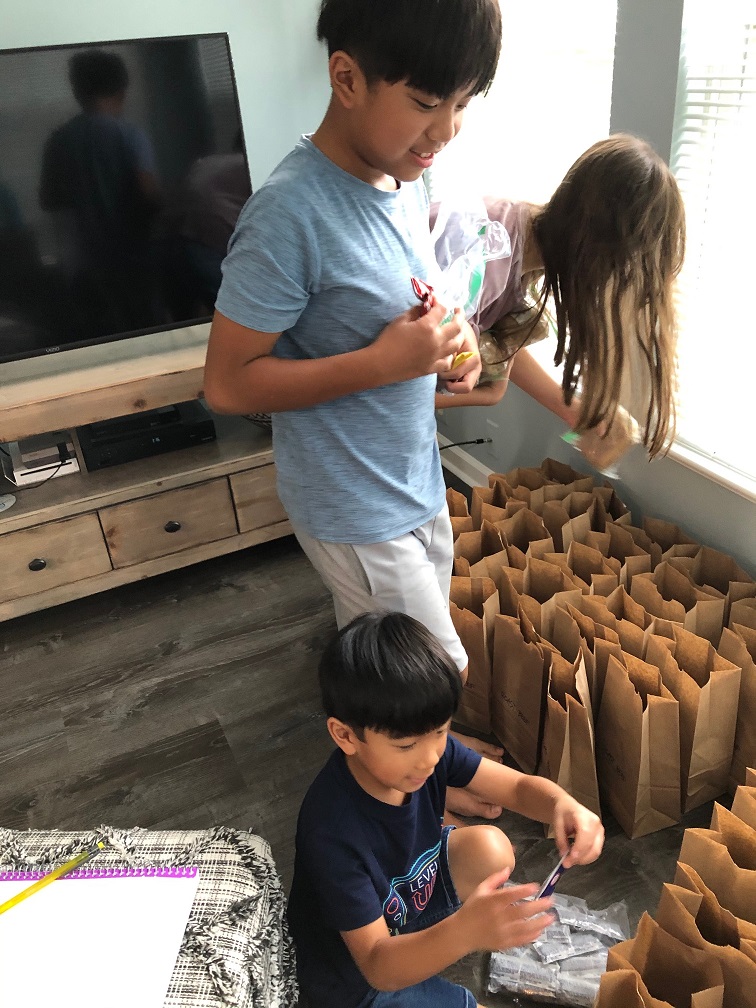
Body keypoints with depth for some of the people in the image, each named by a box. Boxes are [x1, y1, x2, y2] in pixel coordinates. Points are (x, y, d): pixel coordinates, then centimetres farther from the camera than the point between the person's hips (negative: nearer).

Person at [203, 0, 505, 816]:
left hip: (415, 482, 7)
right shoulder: (290, 214, -25)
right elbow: (227, 383, -21)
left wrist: (446, 342, -5)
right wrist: (384, 362, -26)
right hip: (355, 510, -7)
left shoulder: (405, 180, 1)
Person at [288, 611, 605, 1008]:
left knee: (489, 848, -18)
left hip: (413, 896, 5)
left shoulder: (426, 745, -20)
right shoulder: (332, 830, -37)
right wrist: (464, 932, -53)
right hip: (357, 975, -5)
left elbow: (520, 786, -14)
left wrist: (563, 805, -38)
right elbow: (378, 965, -33)